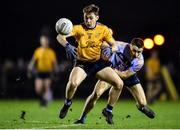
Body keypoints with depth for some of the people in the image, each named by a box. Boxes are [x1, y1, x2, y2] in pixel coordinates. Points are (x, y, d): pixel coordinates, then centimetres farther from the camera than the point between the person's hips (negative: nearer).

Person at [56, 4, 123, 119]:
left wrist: (110, 50, -22)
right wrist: (67, 46, -39)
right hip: (82, 63, -2)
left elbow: (114, 45, 2)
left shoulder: (103, 29, -2)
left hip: (99, 63, 2)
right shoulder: (79, 28, -10)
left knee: (119, 84, -12)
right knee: (72, 83, -31)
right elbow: (60, 36, -19)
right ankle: (67, 103, 3)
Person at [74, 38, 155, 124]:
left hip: (128, 74, 1)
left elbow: (124, 75, -26)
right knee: (96, 94, -21)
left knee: (142, 104, -5)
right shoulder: (119, 46, -34)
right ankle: (82, 119, -4)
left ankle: (141, 107, 37)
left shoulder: (139, 61, -31)